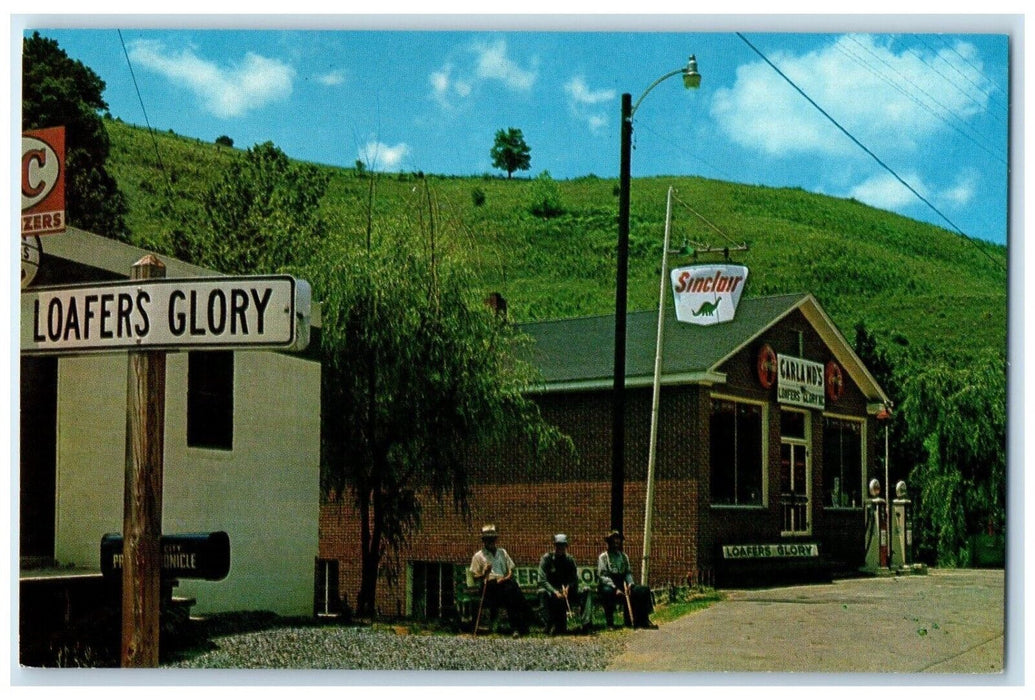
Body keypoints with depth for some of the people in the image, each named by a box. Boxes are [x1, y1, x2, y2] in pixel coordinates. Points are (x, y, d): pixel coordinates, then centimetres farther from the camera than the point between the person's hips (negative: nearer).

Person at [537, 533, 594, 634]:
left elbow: (574, 580, 5)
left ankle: (584, 623, -31)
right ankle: (551, 625, -35)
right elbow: (542, 580, -13)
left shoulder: (569, 559, 8)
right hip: (551, 591, -4)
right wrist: (555, 592, -28)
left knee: (586, 592, -18)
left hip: (566, 591, 4)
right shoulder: (546, 558, -3)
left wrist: (568, 587, -18)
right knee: (542, 592, -37)